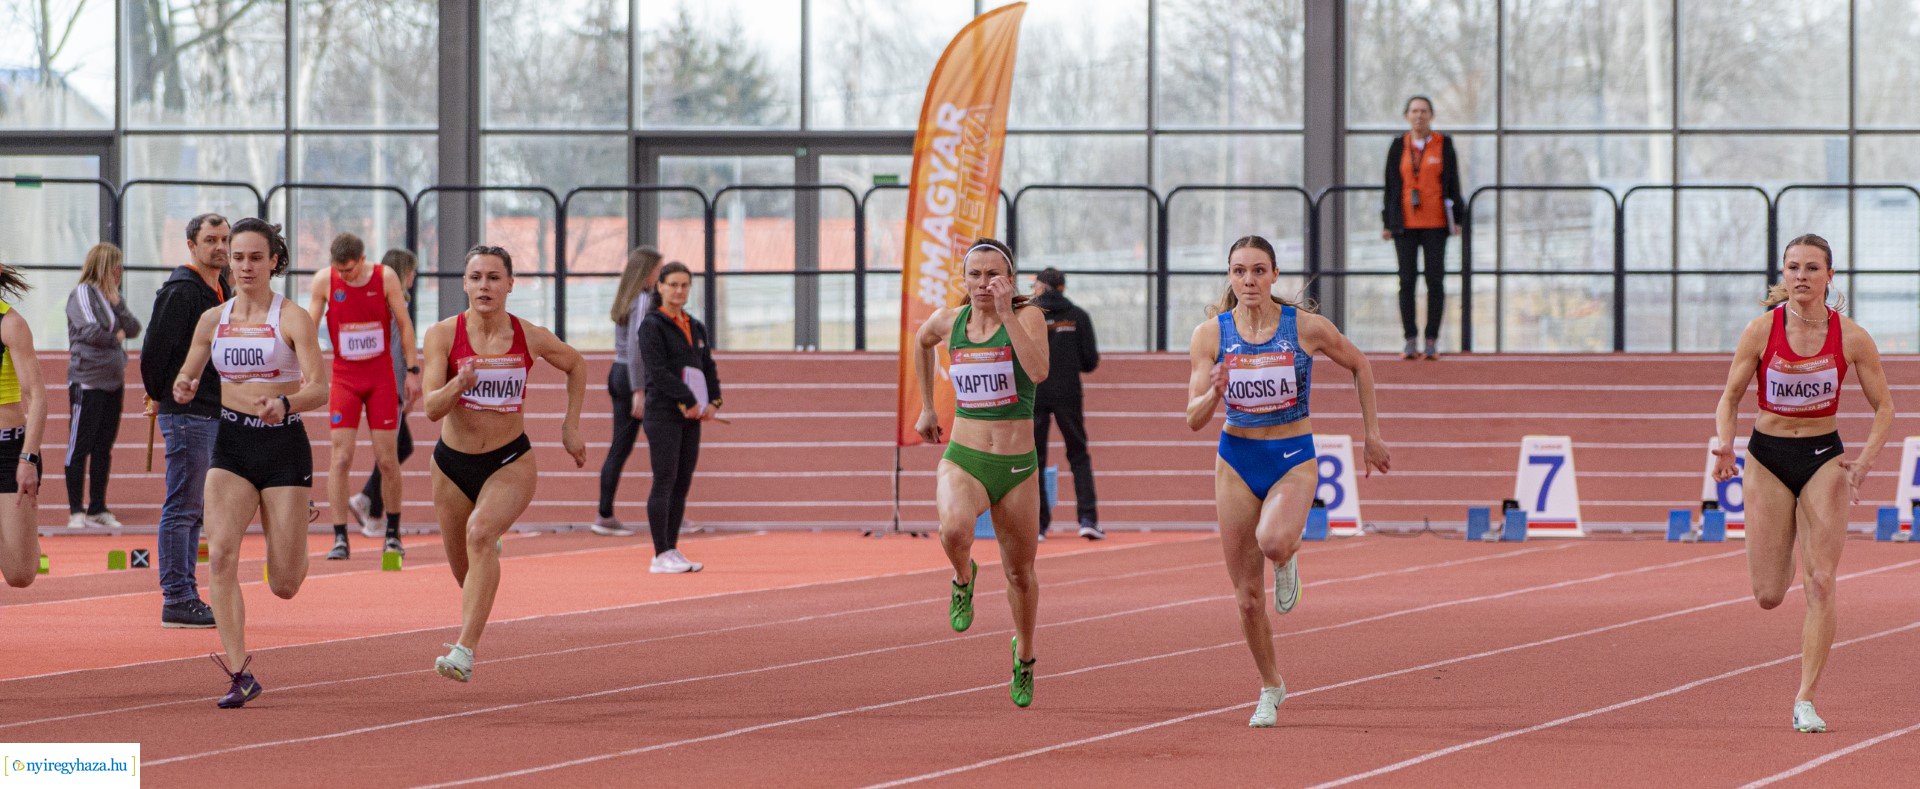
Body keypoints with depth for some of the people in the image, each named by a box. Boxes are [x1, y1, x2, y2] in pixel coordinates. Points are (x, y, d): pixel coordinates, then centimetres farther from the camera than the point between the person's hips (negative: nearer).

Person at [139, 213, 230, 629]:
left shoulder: (221, 290, 15)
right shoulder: (181, 291, -13)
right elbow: (153, 349, -17)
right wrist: (158, 396, -4)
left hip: (213, 414, 9)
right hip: (186, 413, -9)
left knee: (193, 508, 12)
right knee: (183, 507, -7)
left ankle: (184, 595, 18)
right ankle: (176, 600, -7)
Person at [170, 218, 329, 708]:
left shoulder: (292, 318, -7)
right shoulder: (213, 320, 6)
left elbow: (318, 389, -15)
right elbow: (186, 378, 17)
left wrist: (284, 403, -36)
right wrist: (183, 389, -7)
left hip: (284, 446, -3)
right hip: (232, 446, 3)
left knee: (284, 587, 0)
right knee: (220, 554, -21)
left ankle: (296, 531, 40)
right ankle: (240, 673, -16)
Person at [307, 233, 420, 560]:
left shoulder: (386, 278, -5)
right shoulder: (324, 280, -5)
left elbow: (404, 324, 3)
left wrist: (413, 370, 2)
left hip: (382, 377, 0)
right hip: (344, 377, 0)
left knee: (387, 459, 0)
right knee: (341, 457, -10)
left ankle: (393, 533, 15)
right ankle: (340, 539, -8)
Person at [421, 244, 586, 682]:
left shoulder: (531, 338, -8)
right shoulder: (443, 335, -12)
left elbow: (576, 365, 13)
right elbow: (431, 408, -18)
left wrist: (571, 426, 9)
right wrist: (459, 385, -38)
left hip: (511, 462, -2)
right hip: (453, 464, 2)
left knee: (480, 531, -32)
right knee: (464, 571, 14)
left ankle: (465, 650, -37)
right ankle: (491, 550, 55)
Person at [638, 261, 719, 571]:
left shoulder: (696, 328, 18)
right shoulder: (652, 325, -5)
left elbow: (708, 368, 19)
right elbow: (658, 371, -14)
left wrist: (714, 402, 2)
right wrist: (689, 402, -16)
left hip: (691, 416, 7)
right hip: (663, 414, -7)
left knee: (683, 484, 6)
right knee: (665, 481, -9)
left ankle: (672, 551, 11)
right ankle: (661, 555, -10)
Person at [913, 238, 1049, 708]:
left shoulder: (1028, 317, -7)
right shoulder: (948, 321, 3)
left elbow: (1039, 371, -27)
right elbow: (922, 341, 28)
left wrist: (1006, 314, -26)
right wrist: (926, 407, 28)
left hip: (1017, 468, -1)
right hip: (962, 460, 1)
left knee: (1020, 574, 12)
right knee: (954, 529, -33)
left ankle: (1024, 657, 39)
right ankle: (964, 580, 2)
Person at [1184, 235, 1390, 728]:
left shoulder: (1306, 327, -10)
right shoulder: (1210, 334, -6)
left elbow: (1358, 365, 8)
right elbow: (1194, 420, -6)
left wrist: (1373, 435, 8)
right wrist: (1214, 394, -28)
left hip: (1294, 460, -2)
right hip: (1236, 461, 2)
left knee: (1272, 542, -34)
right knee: (1247, 595, 4)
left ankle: (1288, 559, 5)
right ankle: (1270, 688, 25)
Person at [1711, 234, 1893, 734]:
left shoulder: (1851, 338, -8)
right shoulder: (1761, 331, -9)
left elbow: (1884, 407, 1)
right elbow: (1730, 398, 1)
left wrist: (1865, 461, -15)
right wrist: (1725, 446, -18)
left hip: (1824, 459, 0)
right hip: (1767, 458, 0)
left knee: (1821, 583, -10)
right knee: (1769, 596, 0)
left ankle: (1805, 701, -3)